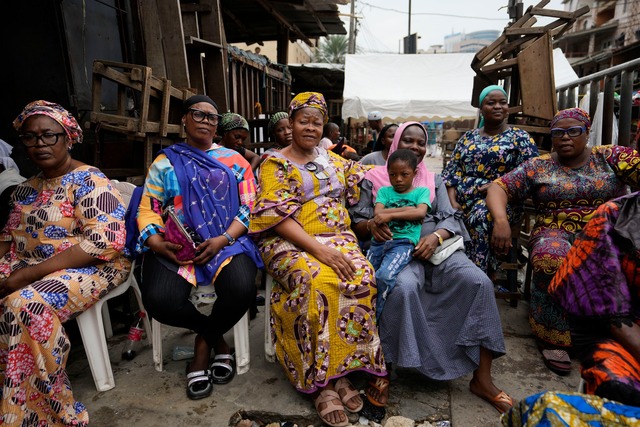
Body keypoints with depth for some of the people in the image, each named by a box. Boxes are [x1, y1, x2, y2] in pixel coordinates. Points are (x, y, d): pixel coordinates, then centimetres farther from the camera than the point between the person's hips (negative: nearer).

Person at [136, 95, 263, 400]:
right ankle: (218, 341, 3)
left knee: (241, 291, -31)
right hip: (175, 247, 1)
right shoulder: (165, 162, 15)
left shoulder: (234, 161, 13)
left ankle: (204, 343, 4)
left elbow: (250, 207, 4)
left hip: (227, 242, 0)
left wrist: (223, 240, -12)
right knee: (159, 301, -28)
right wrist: (155, 242, -11)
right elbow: (148, 209, 9)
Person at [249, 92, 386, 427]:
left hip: (338, 239, 4)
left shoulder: (332, 159, 20)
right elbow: (276, 216, -10)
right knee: (319, 283, -34)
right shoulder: (276, 163, 3)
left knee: (362, 280, -27)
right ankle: (322, 381, -19)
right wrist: (318, 249, -21)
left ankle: (341, 370, -15)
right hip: (291, 244, -4)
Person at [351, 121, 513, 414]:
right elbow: (357, 222, 6)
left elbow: (450, 218, 9)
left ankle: (482, 379, -9)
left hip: (437, 247, 4)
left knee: (479, 282, -22)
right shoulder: (374, 178, 12)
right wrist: (371, 225, -18)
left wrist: (436, 237, -14)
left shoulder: (434, 180, 21)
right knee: (404, 287, -37)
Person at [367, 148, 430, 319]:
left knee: (384, 276, -28)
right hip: (380, 240, 3)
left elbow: (420, 213, -6)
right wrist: (406, 210, -2)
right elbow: (377, 213, 1)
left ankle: (374, 319, -11)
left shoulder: (421, 191, 14)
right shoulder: (384, 191, 18)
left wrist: (391, 214, -11)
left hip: (404, 242, -3)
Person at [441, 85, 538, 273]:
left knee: (480, 217, -37)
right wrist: (453, 202, -6)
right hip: (464, 201, 3)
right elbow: (451, 171, 10)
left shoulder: (519, 137, 7)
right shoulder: (468, 137, 18)